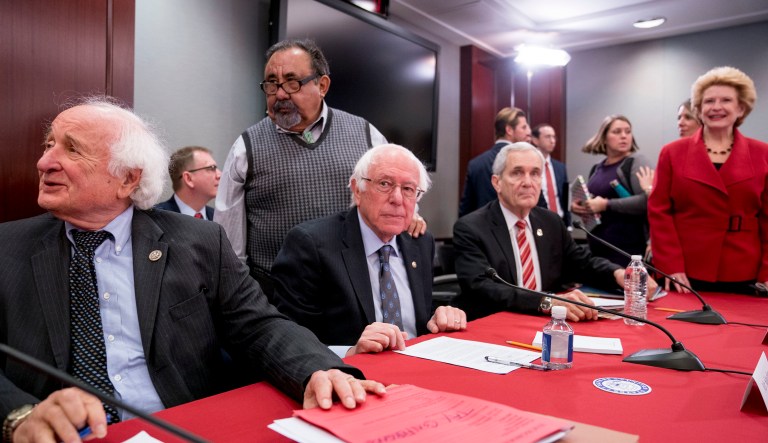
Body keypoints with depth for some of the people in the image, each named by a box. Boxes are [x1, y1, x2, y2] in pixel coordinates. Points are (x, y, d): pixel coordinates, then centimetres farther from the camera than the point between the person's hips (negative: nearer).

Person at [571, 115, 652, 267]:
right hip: (598, 246, 6)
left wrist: (606, 205, -18)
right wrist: (579, 207, 3)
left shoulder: (636, 162, -5)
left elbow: (647, 201, -20)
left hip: (627, 247, -6)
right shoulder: (596, 169, 13)